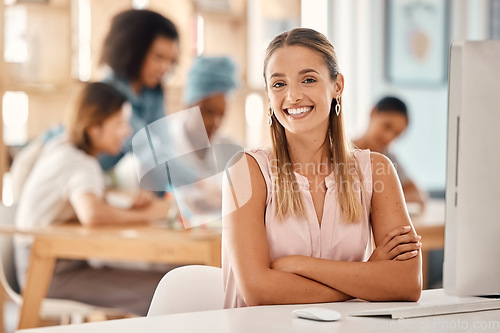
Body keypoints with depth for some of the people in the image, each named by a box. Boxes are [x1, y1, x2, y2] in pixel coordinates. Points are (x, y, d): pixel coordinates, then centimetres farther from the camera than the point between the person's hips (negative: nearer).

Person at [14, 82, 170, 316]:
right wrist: (146, 214, -21)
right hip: (51, 273, -10)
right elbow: (92, 215, -36)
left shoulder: (62, 147, 13)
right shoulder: (80, 164, -16)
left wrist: (130, 208, -5)